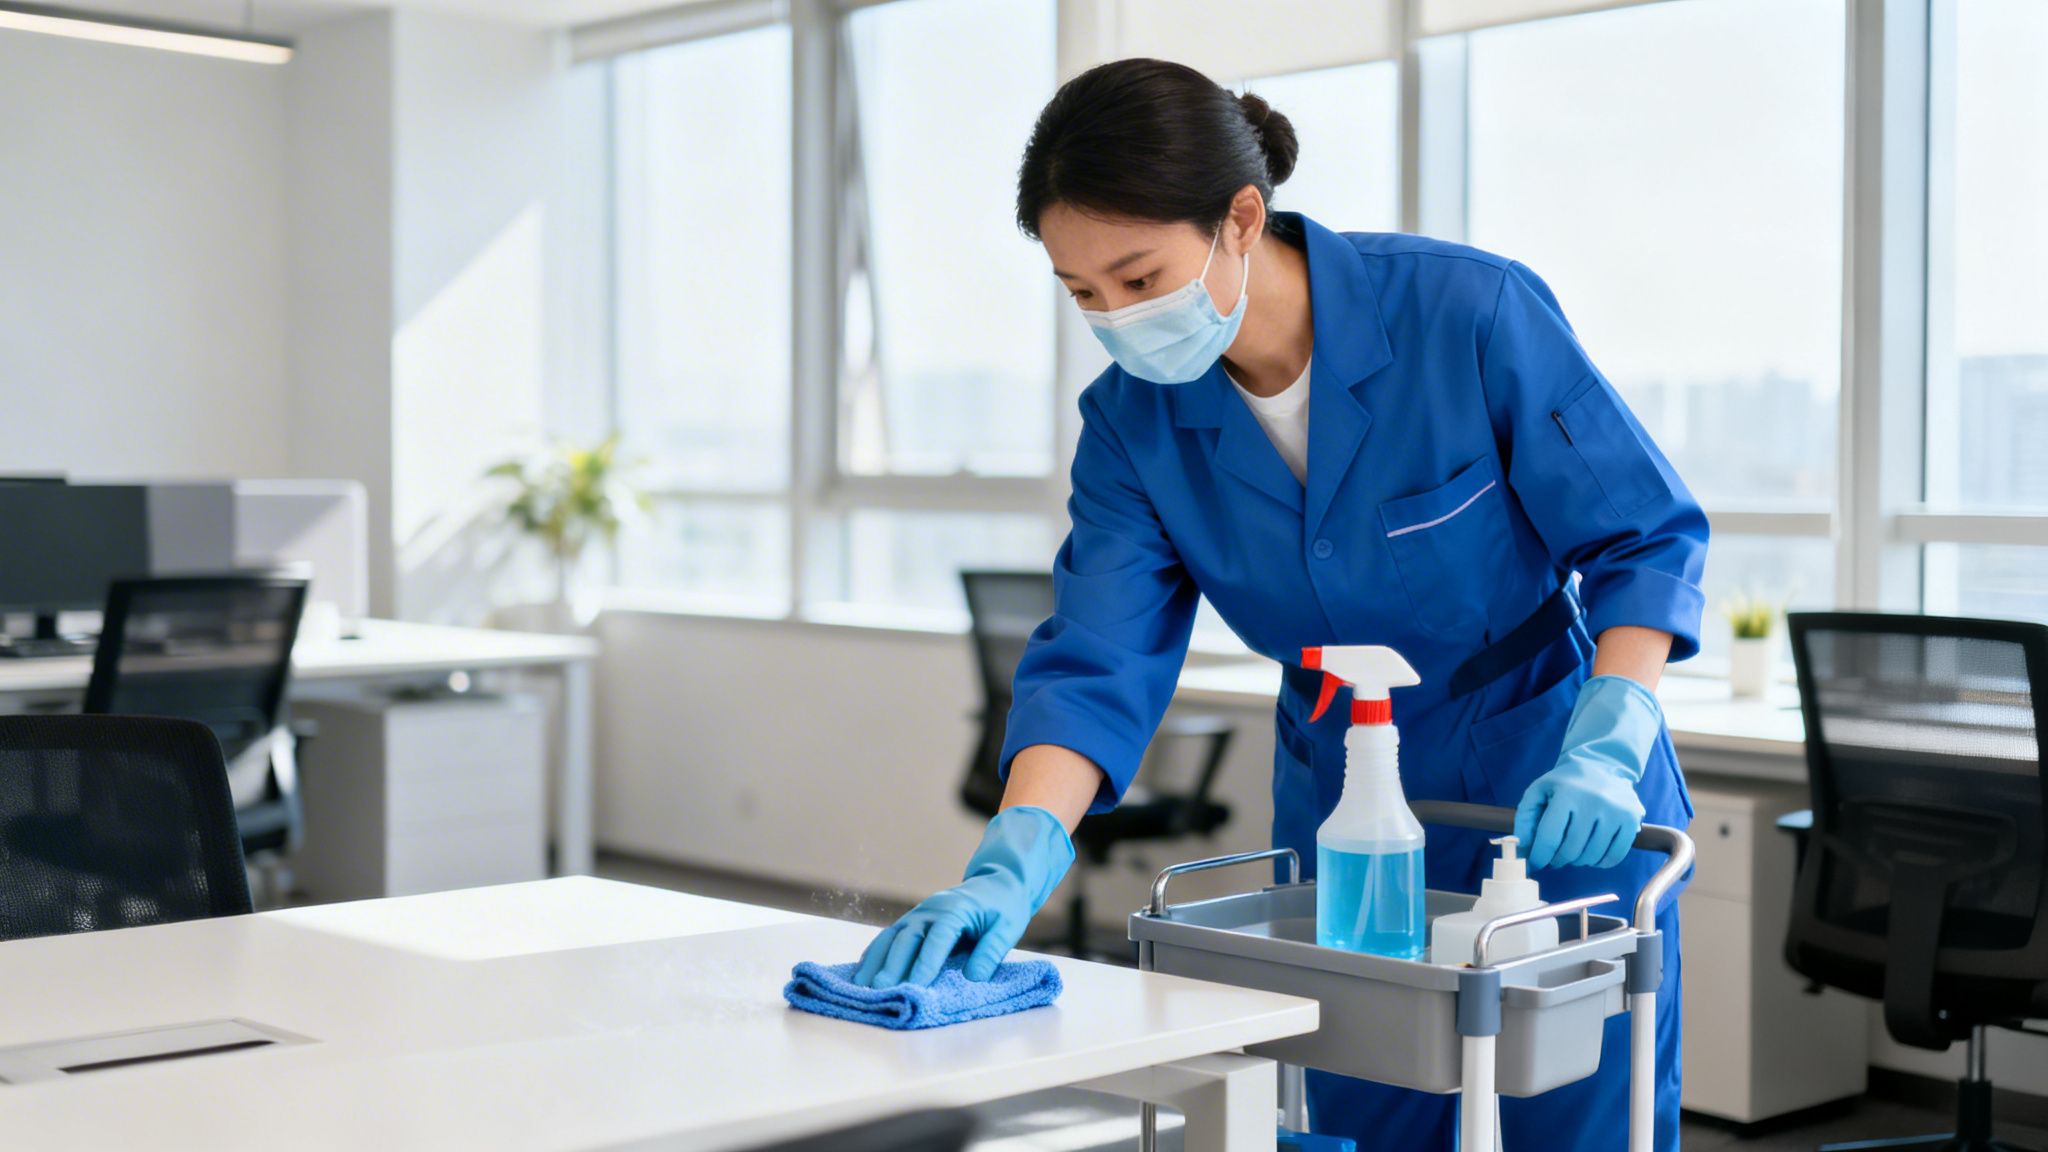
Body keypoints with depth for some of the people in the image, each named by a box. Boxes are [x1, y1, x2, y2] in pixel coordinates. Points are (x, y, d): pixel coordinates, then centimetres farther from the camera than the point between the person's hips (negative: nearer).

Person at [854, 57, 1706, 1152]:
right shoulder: (1133, 423, -11)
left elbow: (1647, 537, -14)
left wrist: (1604, 752, -26)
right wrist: (1010, 870, -31)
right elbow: (1093, 667, -16)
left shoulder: (1472, 313, -23)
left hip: (1559, 812, -3)